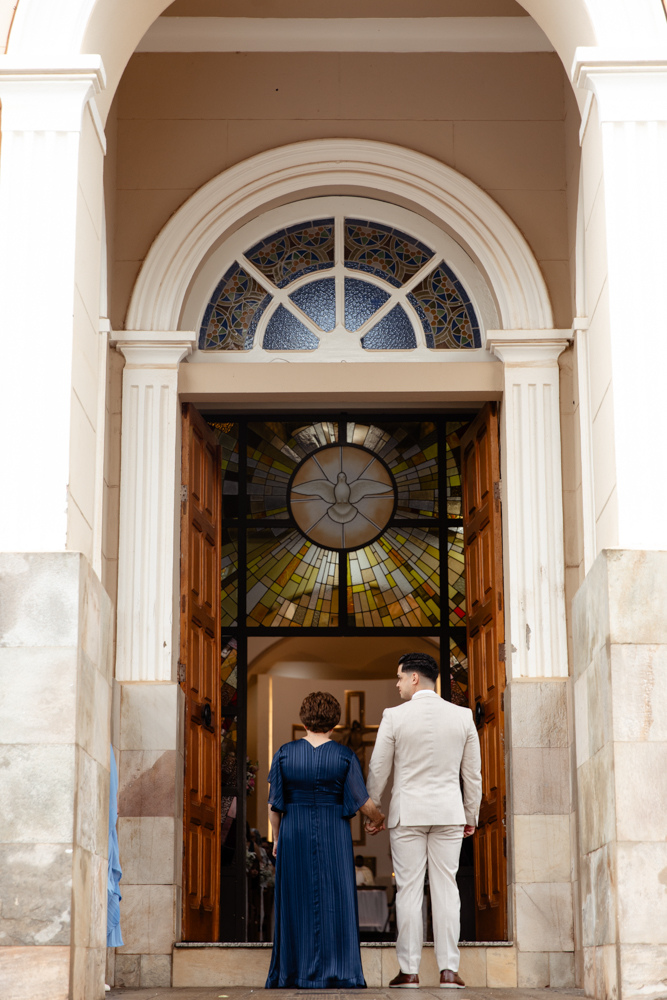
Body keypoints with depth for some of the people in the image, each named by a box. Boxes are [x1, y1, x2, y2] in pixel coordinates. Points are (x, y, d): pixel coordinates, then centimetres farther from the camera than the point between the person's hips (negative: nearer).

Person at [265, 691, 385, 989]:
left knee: (295, 902, 9)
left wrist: (277, 838, 13)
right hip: (332, 838, -1)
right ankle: (337, 973, 2)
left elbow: (275, 803, -1)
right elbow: (363, 801, -2)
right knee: (334, 904, 4)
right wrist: (378, 819, 19)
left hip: (294, 836, 1)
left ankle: (292, 971, 10)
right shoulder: (345, 756, -7)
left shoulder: (285, 754, -4)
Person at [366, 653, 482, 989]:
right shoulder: (462, 716, 1)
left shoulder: (394, 716, -7)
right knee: (445, 886, 4)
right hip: (449, 812, 2)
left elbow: (378, 769, 0)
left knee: (408, 889, 1)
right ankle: (449, 970, 2)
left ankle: (409, 971, 3)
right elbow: (472, 773, 7)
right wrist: (471, 816, 17)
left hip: (407, 812, -2)